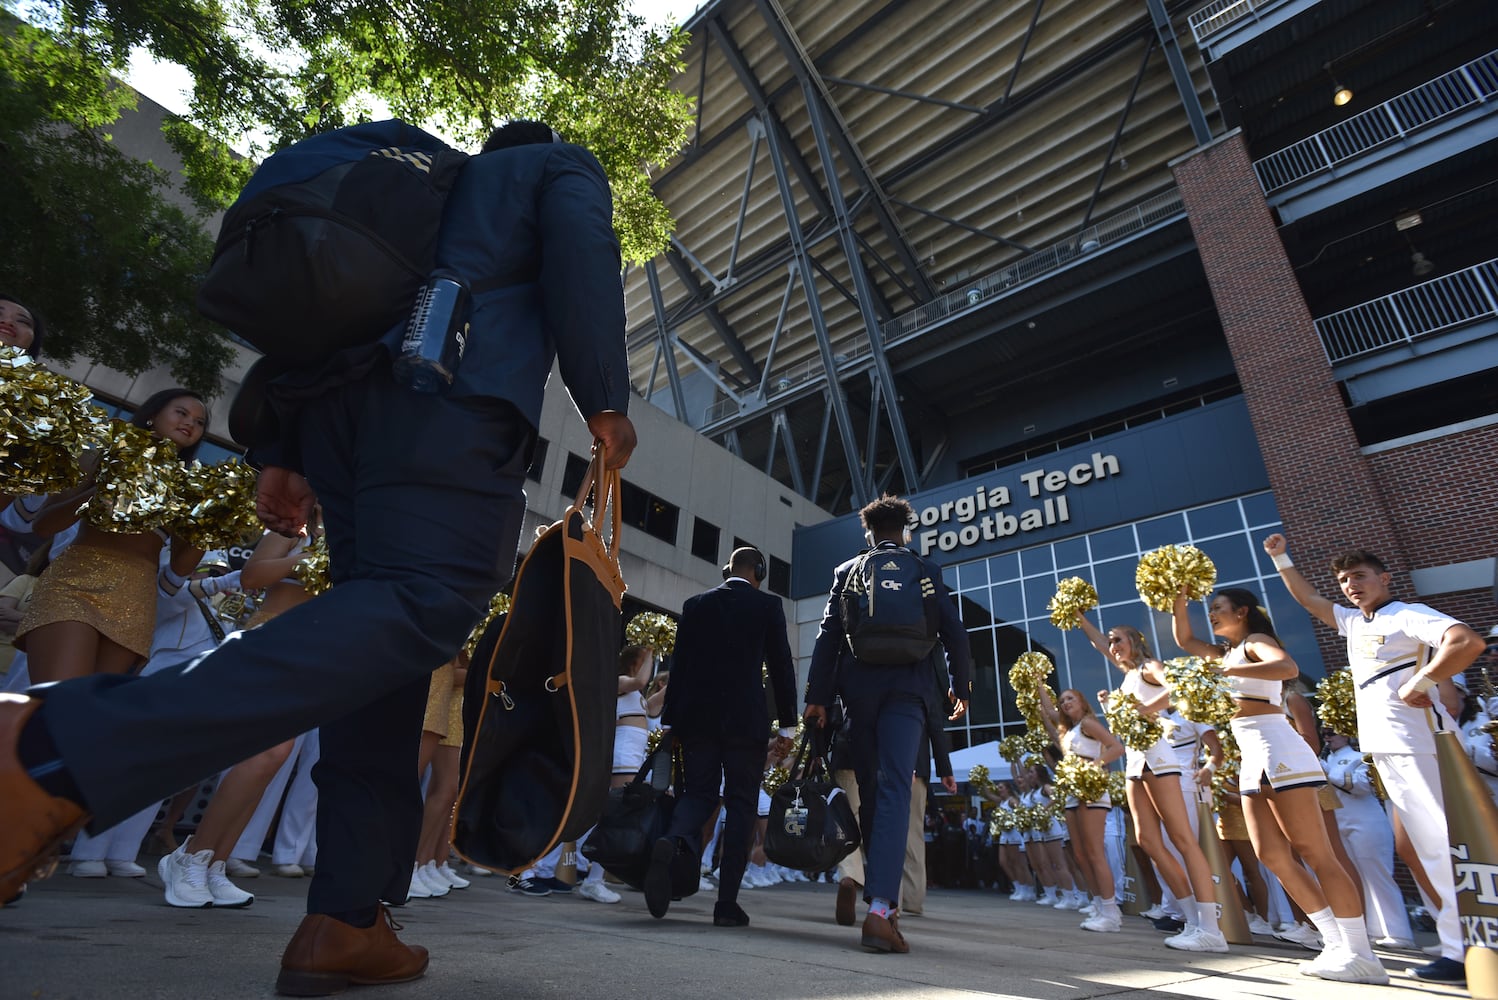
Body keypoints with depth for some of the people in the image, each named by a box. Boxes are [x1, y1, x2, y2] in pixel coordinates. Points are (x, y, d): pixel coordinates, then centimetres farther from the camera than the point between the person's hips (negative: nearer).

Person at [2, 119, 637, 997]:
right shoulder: (563, 165, 26)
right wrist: (606, 400, -5)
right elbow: (581, 251, 1)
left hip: (342, 389, 7)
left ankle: (347, 921, -2)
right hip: (451, 391, -7)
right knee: (425, 607, -19)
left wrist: (284, 454, 17)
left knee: (382, 630, 2)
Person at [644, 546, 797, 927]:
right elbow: (781, 666, -1)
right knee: (741, 805, 7)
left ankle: (674, 842, -21)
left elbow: (679, 665, 8)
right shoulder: (768, 605, 1)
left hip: (696, 717, 3)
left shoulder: (695, 604, 9)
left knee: (698, 794, 11)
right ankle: (727, 903, 5)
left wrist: (669, 721, 12)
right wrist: (787, 725, 4)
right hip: (746, 719, -2)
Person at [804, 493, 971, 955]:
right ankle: (880, 905, -23)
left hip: (858, 688, 2)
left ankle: (883, 898, 23)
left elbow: (828, 634, 3)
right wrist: (960, 687, 17)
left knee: (869, 791, 12)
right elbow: (954, 633, 4)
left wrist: (817, 696, 2)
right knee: (895, 791, -9)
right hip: (907, 688, -1)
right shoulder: (926, 572, 8)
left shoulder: (847, 571, 10)